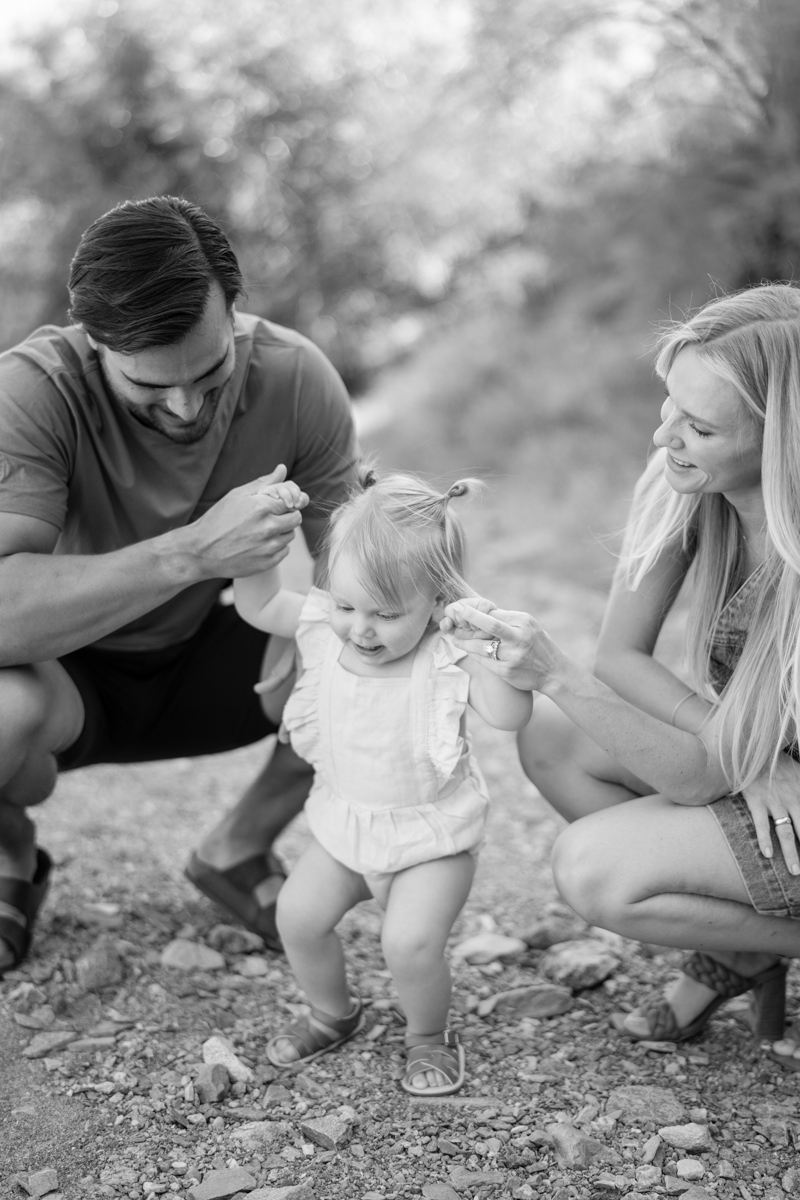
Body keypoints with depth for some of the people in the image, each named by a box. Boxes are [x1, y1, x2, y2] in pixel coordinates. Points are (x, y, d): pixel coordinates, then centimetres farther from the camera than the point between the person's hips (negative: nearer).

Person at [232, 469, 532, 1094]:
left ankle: (428, 1036, 15)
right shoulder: (324, 627, -11)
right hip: (345, 823, 5)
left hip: (432, 834, -5)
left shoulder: (448, 655, -25)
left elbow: (510, 715, -36)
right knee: (298, 915, 2)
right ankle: (332, 1012, 34)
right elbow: (259, 603, -2)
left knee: (410, 942, -18)